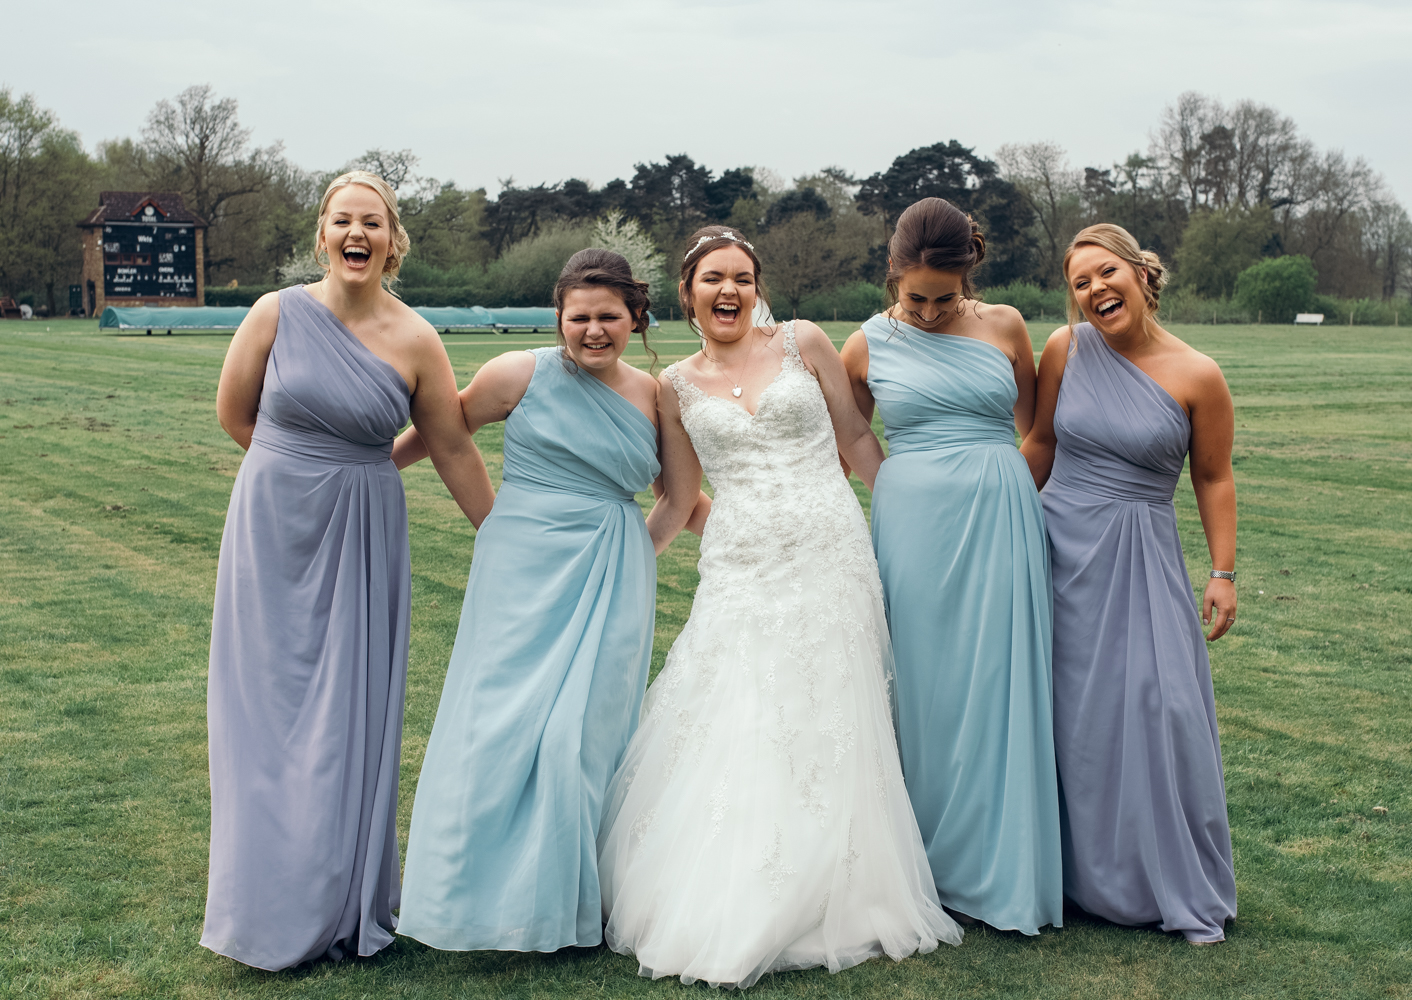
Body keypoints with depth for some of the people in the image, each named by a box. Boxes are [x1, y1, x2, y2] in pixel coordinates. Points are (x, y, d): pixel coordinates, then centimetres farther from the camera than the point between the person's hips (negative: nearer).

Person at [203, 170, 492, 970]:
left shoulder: (415, 341, -4)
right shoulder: (278, 315, -4)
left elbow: (455, 450, 2)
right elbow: (235, 414, 7)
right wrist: (303, 464, 9)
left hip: (362, 542, 0)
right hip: (273, 530, 0)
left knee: (351, 716, 4)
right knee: (269, 712, 5)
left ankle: (345, 910, 19)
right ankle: (273, 909, 19)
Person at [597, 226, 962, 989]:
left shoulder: (803, 344, 4)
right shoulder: (676, 387, 8)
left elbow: (856, 437, 9)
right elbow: (677, 503, 13)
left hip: (829, 559, -1)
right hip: (740, 574, 1)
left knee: (826, 737, 3)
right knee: (730, 739, -2)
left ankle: (830, 904, 17)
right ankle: (724, 916, 10)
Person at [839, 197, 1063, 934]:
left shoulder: (1004, 327, 5)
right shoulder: (866, 347, 4)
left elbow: (1037, 426, 17)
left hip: (999, 521, 1)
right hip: (914, 524, 0)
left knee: (999, 685, 2)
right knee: (926, 689, 4)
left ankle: (1002, 870, 13)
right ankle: (936, 863, 17)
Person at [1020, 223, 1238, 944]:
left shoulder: (1196, 376, -6)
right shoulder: (1066, 349, -1)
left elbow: (1213, 479, 2)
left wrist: (1224, 573, 0)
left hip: (1144, 559, -2)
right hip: (1062, 550, 2)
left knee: (1163, 709, -8)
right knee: (1073, 714, 7)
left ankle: (1187, 891, 9)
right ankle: (1086, 875, 23)